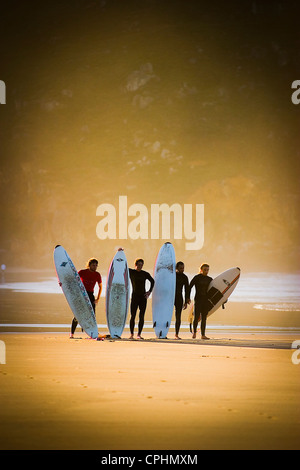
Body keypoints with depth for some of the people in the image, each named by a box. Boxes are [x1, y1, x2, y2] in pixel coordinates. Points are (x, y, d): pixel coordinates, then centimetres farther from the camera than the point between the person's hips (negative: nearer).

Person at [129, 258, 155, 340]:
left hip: (143, 297, 2)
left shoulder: (145, 274, 5)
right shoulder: (131, 272, 1)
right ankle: (131, 334, 4)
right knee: (133, 316, -5)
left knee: (142, 317, 1)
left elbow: (152, 281, 19)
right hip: (134, 296, -2)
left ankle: (139, 334, 6)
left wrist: (150, 291, 10)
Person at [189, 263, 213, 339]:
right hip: (198, 299, -4)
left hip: (206, 300, 4)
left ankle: (203, 335, 7)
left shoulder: (209, 279, 10)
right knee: (196, 317, -9)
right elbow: (189, 287, -4)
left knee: (204, 318, 4)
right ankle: (194, 332, 15)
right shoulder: (197, 278, -3)